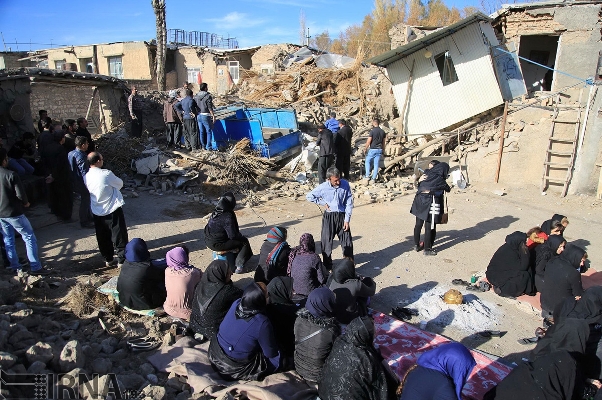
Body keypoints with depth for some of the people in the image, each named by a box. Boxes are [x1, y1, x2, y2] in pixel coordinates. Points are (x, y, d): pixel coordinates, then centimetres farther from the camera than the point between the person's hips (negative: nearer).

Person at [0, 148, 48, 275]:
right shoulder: (11, 175, -18)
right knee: (29, 237, 2)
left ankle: (15, 268, 22)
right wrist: (26, 203, 0)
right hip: (13, 213, -7)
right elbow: (20, 194, -19)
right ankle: (35, 267, 1)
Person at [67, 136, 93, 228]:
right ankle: (84, 222, 16)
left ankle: (88, 217, 36)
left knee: (85, 201, 22)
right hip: (82, 184, -9)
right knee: (85, 202, 5)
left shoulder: (71, 153, 4)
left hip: (75, 182, 9)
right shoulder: (80, 156, -25)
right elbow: (85, 172, -27)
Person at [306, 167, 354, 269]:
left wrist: (347, 220, -5)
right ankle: (327, 267, 20)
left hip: (342, 216, 1)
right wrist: (323, 203, -3)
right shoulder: (323, 187, -12)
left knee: (347, 242, 6)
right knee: (326, 242, 4)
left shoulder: (345, 185, -10)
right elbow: (309, 196, 1)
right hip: (328, 217, -1)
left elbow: (349, 203, -4)